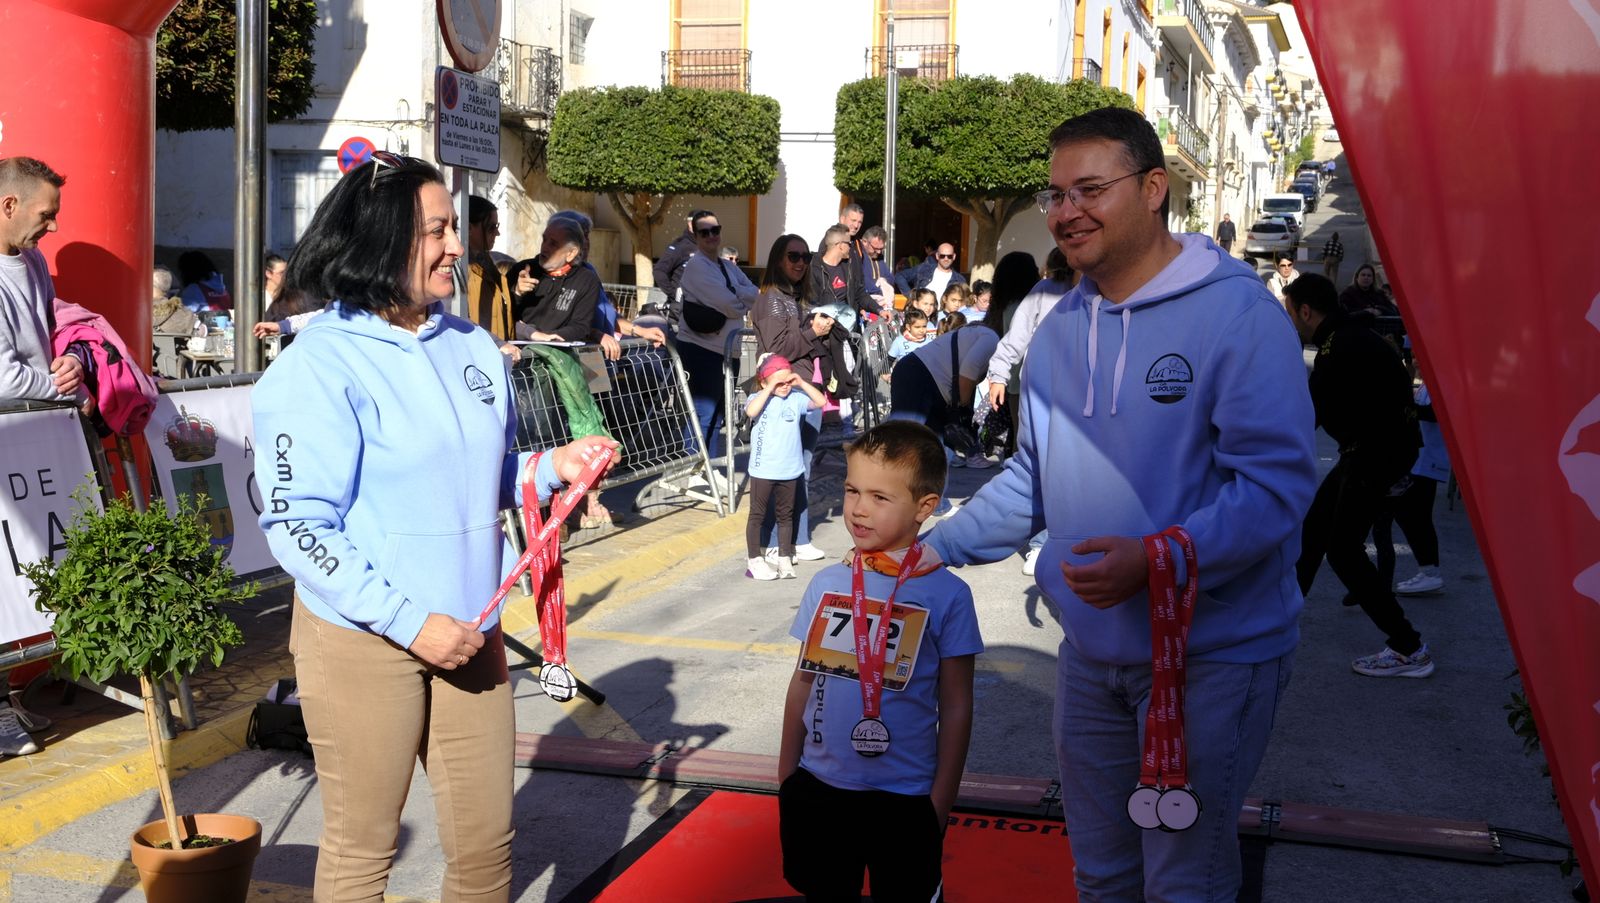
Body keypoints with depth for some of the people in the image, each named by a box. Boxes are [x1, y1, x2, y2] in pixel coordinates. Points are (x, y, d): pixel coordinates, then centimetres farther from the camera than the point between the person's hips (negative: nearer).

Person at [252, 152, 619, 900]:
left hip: (468, 632, 6)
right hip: (362, 640, -5)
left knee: (486, 842, 12)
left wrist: (550, 468, -2)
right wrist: (408, 620, -20)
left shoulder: (474, 349, 6)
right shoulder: (320, 366, -13)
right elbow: (298, 527, -17)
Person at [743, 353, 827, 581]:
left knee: (785, 515, 13)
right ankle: (755, 560, 11)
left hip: (790, 470, 4)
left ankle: (785, 559, 22)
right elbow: (750, 411, -27)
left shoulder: (796, 399, 4)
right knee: (757, 515, 5)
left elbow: (821, 401, -1)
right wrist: (771, 388, -25)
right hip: (762, 469, -4)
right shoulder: (758, 398, -6)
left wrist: (801, 383, -7)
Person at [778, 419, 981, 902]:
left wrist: (940, 803, -5)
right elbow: (803, 682, 7)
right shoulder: (827, 583, -1)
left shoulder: (946, 594, -10)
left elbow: (956, 706, -6)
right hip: (816, 791, 4)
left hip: (904, 801, -3)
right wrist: (787, 778, 8)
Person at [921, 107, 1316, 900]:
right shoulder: (1059, 330, 7)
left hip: (1210, 655, -6)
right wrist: (938, 547, 7)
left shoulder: (1237, 314, -16)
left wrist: (1160, 558, -32)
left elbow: (1276, 482, -21)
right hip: (1091, 649, 7)